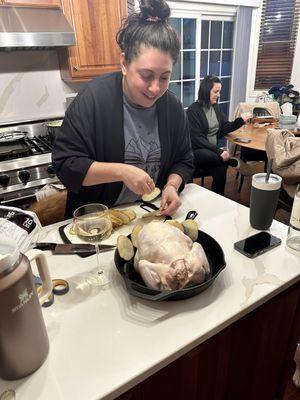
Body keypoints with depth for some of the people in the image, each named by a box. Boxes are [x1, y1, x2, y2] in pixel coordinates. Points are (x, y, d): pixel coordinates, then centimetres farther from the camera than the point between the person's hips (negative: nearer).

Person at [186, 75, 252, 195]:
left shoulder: (215, 107, 12)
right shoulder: (193, 110, -10)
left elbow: (224, 128, 15)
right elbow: (197, 139, -17)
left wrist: (241, 121, -1)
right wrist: (218, 151, -24)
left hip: (213, 150, 5)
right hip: (196, 152, -5)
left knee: (220, 170, -25)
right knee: (212, 157, -39)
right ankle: (234, 162, -12)